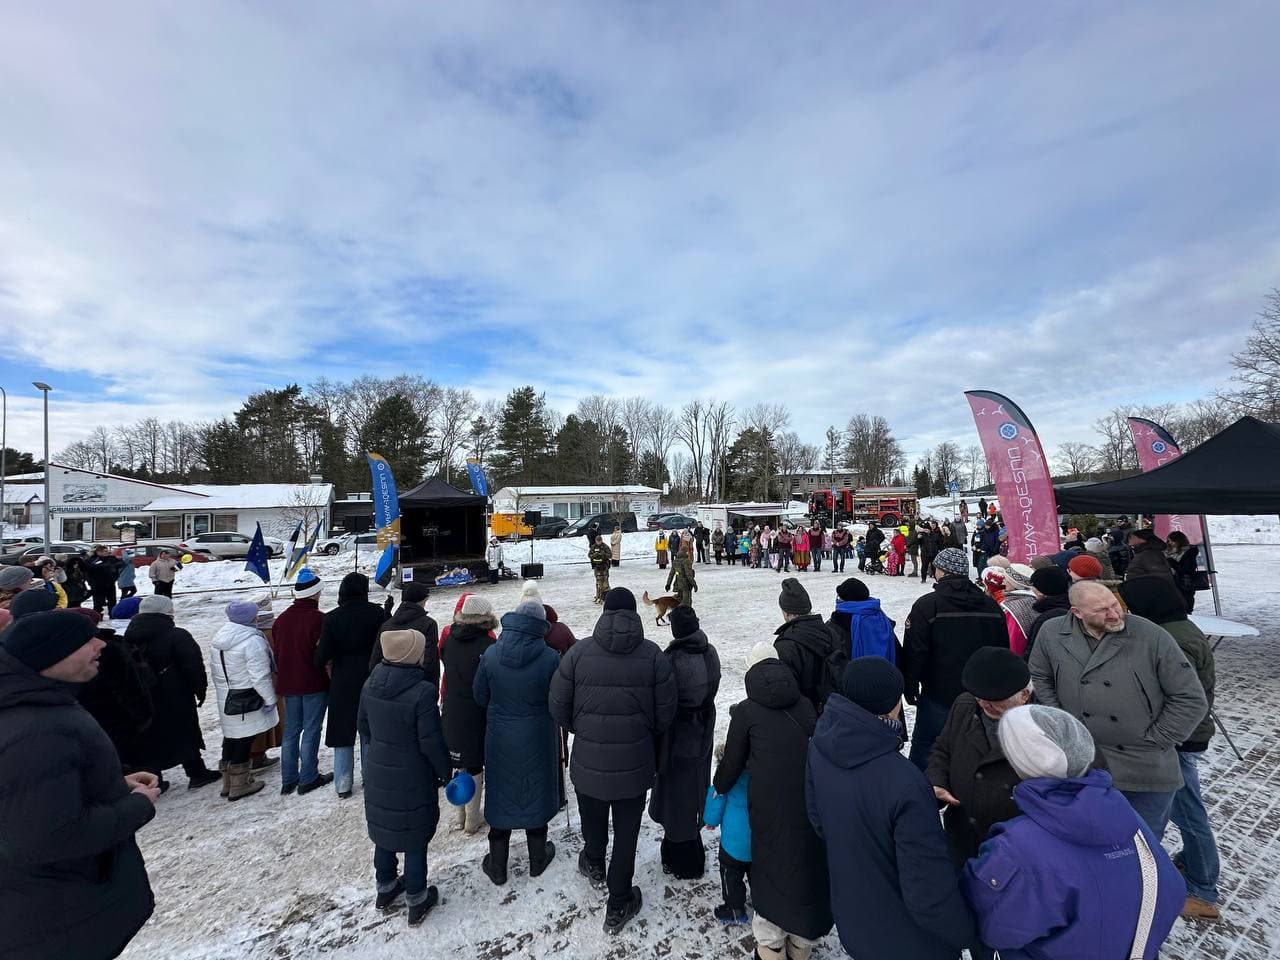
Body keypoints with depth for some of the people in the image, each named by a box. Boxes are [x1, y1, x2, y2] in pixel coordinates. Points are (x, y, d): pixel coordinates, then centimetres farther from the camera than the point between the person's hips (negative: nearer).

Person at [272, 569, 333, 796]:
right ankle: (308, 779, 11)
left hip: (289, 684, 7)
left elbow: (277, 653, 14)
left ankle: (288, 780, 22)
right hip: (314, 684, -7)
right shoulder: (318, 619, -18)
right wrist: (332, 679, -3)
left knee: (291, 730, 15)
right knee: (311, 731, 3)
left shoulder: (281, 619, 6)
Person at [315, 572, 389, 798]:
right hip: (371, 681, 0)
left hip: (342, 683, 0)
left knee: (343, 731, 13)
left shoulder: (331, 618, -10)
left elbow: (323, 654, -10)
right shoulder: (376, 612, -11)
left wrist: (322, 664, 10)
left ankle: (343, 784, 20)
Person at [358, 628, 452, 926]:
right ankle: (416, 901, 28)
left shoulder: (371, 684, -8)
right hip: (412, 780, -6)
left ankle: (385, 889, 43)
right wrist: (445, 770, -4)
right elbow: (430, 742, -22)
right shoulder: (422, 691, -29)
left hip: (378, 775, 6)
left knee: (384, 830, 24)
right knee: (415, 839, 12)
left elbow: (363, 725, 6)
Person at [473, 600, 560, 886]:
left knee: (500, 796, 19)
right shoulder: (550, 658, -22)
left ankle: (497, 866, 34)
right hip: (538, 742, -1)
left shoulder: (491, 654, -14)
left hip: (500, 741, 1)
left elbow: (480, 697, -2)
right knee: (535, 795, 19)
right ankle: (537, 859, 38)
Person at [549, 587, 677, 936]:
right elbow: (666, 711, -6)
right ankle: (618, 905, 33)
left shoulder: (579, 652, -14)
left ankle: (594, 866, 55)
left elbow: (558, 706, -7)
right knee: (626, 833, 18)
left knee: (593, 821, 28)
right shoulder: (653, 654, -13)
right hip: (635, 763, -1)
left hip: (589, 760, 1)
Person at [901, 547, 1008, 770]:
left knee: (924, 747, 9)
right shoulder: (992, 606, 3)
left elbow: (913, 653, -15)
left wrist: (910, 688, -2)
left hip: (939, 696, -5)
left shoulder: (927, 605, -15)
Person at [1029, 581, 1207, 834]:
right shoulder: (1051, 634, -8)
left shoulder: (1153, 637, -14)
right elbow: (1039, 678, 9)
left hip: (1148, 772, -1)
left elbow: (1191, 699, -6)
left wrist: (1153, 740, -6)